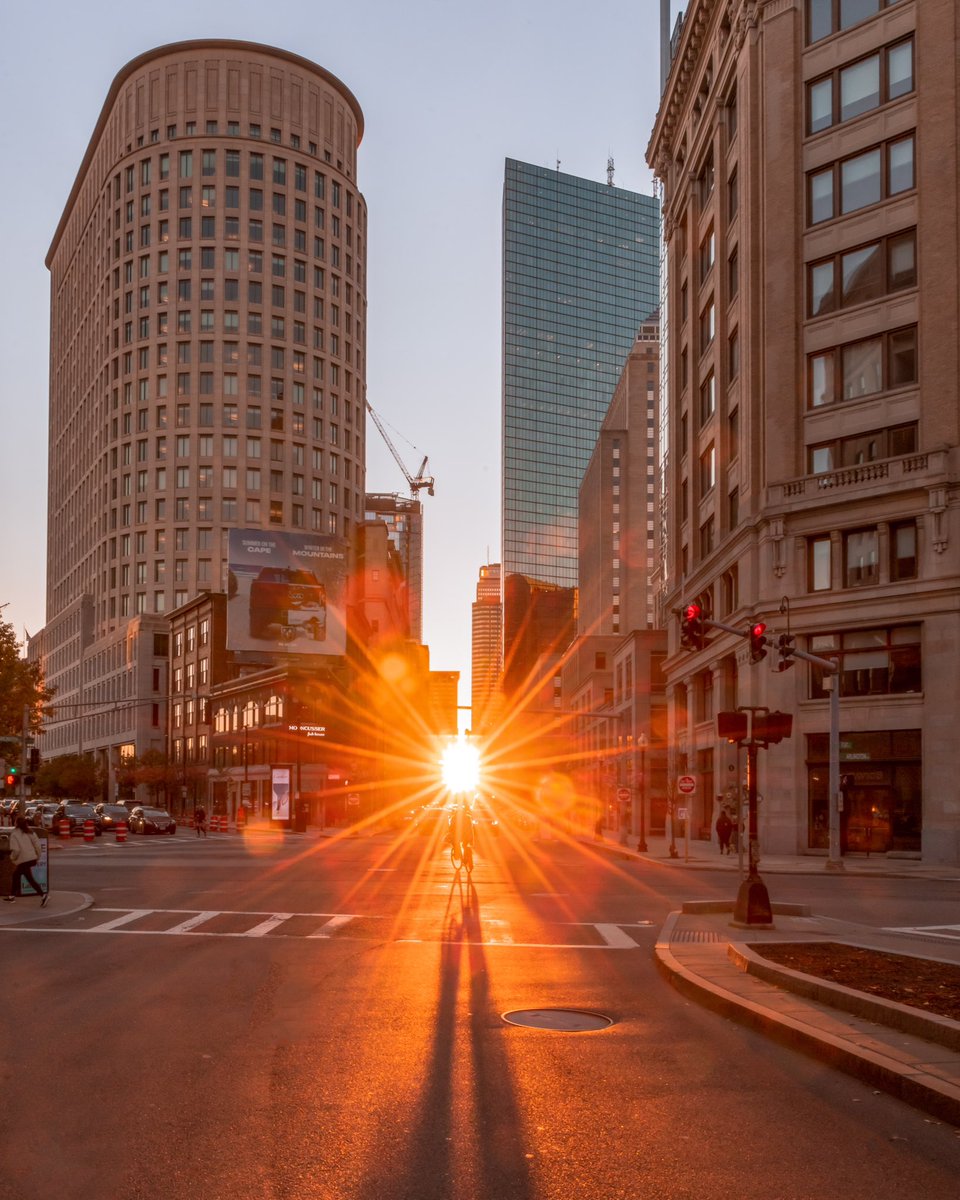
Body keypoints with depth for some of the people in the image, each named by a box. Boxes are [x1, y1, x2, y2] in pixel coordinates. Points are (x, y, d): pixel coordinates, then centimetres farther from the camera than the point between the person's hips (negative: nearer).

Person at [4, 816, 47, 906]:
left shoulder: (14, 834, -9)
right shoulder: (30, 832, 8)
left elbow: (16, 850, -17)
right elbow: (37, 844, 4)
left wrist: (12, 858, 2)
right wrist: (38, 857, 12)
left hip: (23, 860, -7)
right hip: (32, 859, 7)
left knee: (30, 879, -5)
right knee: (16, 875, 23)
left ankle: (43, 895, -18)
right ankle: (12, 896, 30)